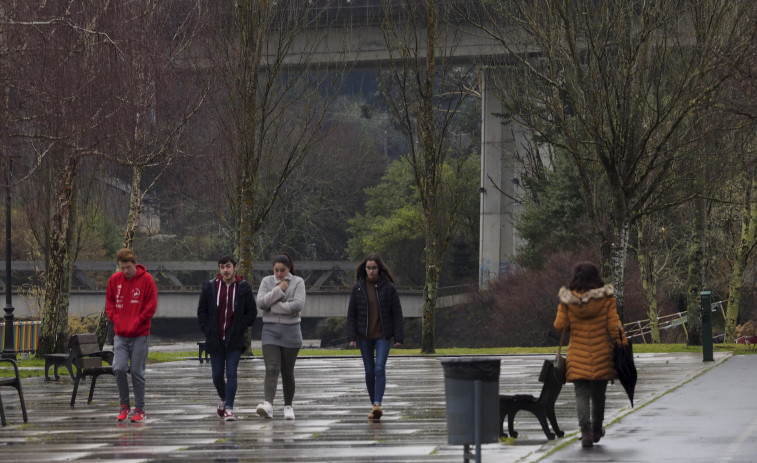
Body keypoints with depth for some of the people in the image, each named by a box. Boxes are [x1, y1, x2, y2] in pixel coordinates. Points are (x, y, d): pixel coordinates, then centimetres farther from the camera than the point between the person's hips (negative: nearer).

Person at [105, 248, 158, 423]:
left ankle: (139, 410, 10)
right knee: (119, 369, -9)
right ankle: (124, 405, 8)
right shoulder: (114, 280, 5)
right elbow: (109, 304, 12)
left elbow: (151, 306, -4)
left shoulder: (146, 279, -5)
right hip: (120, 334, 3)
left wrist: (136, 323, -10)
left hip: (140, 335, -3)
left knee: (137, 372, 0)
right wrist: (117, 321, -3)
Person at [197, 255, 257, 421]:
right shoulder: (210, 287, 3)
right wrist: (208, 331, 0)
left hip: (235, 341, -2)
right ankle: (223, 398, 36)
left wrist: (240, 328, -6)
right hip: (215, 340, 2)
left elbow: (252, 312, 3)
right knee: (217, 375, 8)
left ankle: (229, 408, -6)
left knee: (231, 373, -10)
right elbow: (201, 311, 9)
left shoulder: (244, 288, -2)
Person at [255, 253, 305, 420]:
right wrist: (279, 290, -11)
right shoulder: (267, 281, 7)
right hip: (270, 330, 1)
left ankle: (288, 406, 20)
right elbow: (260, 302, -7)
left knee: (287, 371, 7)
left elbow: (298, 304, -15)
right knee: (271, 369, -14)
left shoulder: (298, 282, 0)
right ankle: (268, 404, -27)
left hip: (290, 331, -1)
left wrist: (273, 306, -11)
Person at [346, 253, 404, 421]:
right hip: (364, 336, 3)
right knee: (369, 371, 8)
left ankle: (377, 405, -24)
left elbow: (397, 314, -1)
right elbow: (351, 314, 4)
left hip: (383, 336, -3)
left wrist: (398, 337, -5)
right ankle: (374, 404, 18)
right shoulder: (358, 288, 1)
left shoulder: (388, 287, -3)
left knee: (380, 369, -15)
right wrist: (352, 337, -4)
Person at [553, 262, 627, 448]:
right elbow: (614, 326, -6)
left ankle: (585, 429, -21)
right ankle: (597, 430, 31)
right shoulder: (606, 298, -5)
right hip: (602, 355, 1)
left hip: (578, 356, -1)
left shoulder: (567, 299, -4)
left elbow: (560, 326, -2)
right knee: (598, 394, 17)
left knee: (582, 394, 0)